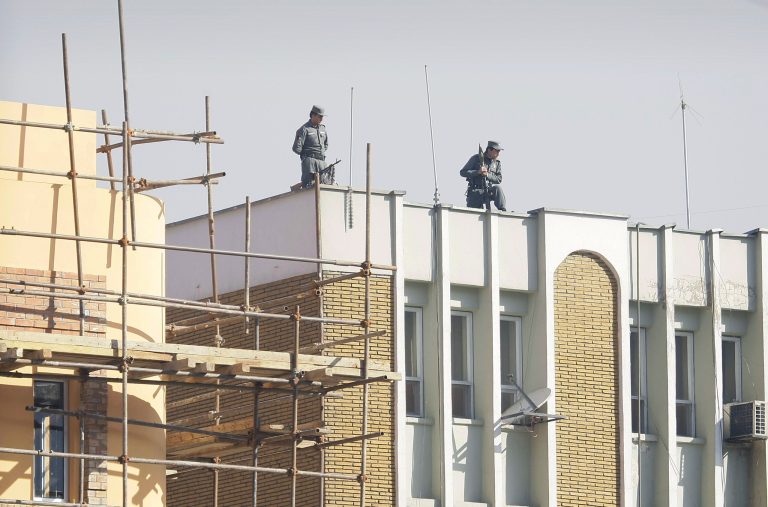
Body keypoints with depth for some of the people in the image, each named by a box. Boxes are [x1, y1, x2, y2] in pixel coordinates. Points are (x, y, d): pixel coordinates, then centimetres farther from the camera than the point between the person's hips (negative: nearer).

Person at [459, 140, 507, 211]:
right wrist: (477, 172, -17)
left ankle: (503, 211, -36)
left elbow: (498, 179, 4)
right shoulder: (476, 158, 0)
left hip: (488, 191, 2)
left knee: (497, 188, -30)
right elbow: (463, 172, -2)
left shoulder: (497, 163, 10)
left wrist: (487, 175, -15)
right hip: (475, 193, -2)